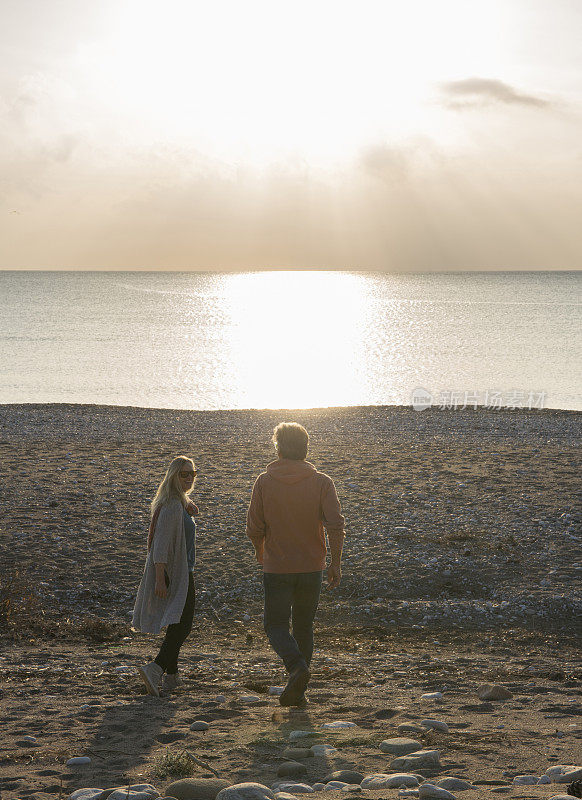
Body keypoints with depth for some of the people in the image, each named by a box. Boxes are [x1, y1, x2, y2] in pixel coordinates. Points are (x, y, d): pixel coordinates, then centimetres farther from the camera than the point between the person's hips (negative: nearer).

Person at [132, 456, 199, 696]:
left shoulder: (181, 502, 14)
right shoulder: (172, 505, -18)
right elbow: (161, 543, -24)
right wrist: (160, 579, -27)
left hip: (181, 571, 10)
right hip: (177, 574, -10)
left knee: (177, 625, 16)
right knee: (182, 626, -13)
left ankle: (171, 676, 22)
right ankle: (155, 668, -23)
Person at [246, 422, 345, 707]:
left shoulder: (264, 482, -5)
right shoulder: (321, 482, -4)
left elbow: (254, 528, -2)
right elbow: (335, 525, -12)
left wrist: (260, 551, 18)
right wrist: (336, 563, -2)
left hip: (276, 567, -2)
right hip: (312, 566, 2)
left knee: (276, 625, 7)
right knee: (303, 625, 16)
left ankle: (297, 665, -22)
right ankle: (298, 692, 15)